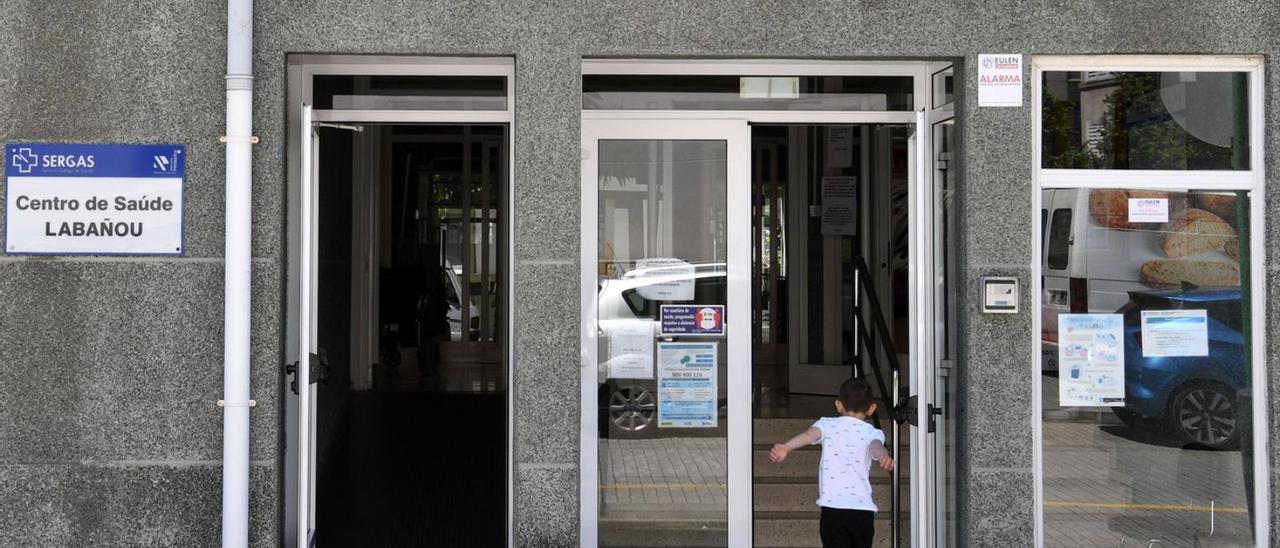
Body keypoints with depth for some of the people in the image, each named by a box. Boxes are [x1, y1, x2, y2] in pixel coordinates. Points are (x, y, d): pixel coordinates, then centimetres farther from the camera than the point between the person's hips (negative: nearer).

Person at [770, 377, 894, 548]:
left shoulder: (828, 425, 9)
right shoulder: (872, 433, 10)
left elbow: (810, 434, -13)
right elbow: (876, 446, -14)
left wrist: (786, 447, -31)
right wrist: (884, 456, -37)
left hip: (833, 508, -2)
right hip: (864, 509, 2)